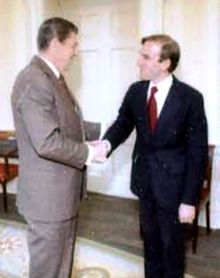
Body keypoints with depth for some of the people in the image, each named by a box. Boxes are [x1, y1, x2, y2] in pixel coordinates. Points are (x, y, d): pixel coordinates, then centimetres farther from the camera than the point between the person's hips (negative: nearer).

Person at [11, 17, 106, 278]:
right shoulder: (33, 81, -23)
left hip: (62, 190, 10)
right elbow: (47, 143, -29)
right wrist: (88, 154, -16)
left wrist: (85, 146, 4)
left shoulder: (53, 77, 11)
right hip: (48, 194, -10)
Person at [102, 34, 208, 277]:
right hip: (144, 178, 4)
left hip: (172, 181, -4)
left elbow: (197, 152, -14)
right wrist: (108, 143, -20)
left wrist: (190, 199, -15)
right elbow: (123, 124, 5)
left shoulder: (190, 98, -16)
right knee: (150, 238, 21)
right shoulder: (135, 91, -3)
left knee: (172, 243, 14)